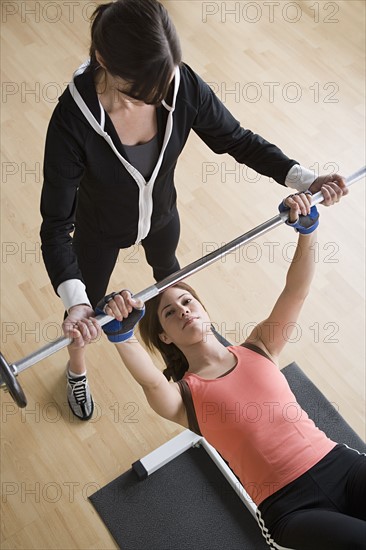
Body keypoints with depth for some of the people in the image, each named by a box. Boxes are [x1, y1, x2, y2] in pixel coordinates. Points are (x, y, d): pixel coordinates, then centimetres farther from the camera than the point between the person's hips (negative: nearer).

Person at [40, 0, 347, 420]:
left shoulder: (183, 85, -30)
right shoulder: (73, 120, -39)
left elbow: (236, 139, -14)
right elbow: (56, 224, -33)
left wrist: (303, 178, -25)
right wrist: (74, 300, -46)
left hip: (161, 214, 3)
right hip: (100, 231, -3)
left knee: (166, 267, 35)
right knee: (88, 304, 22)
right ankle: (76, 368, 56)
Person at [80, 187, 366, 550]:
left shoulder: (258, 349, 11)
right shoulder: (181, 396, 2)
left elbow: (296, 292, 0)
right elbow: (150, 380, -22)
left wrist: (307, 227, -13)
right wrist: (120, 332, -40)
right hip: (290, 510, -3)